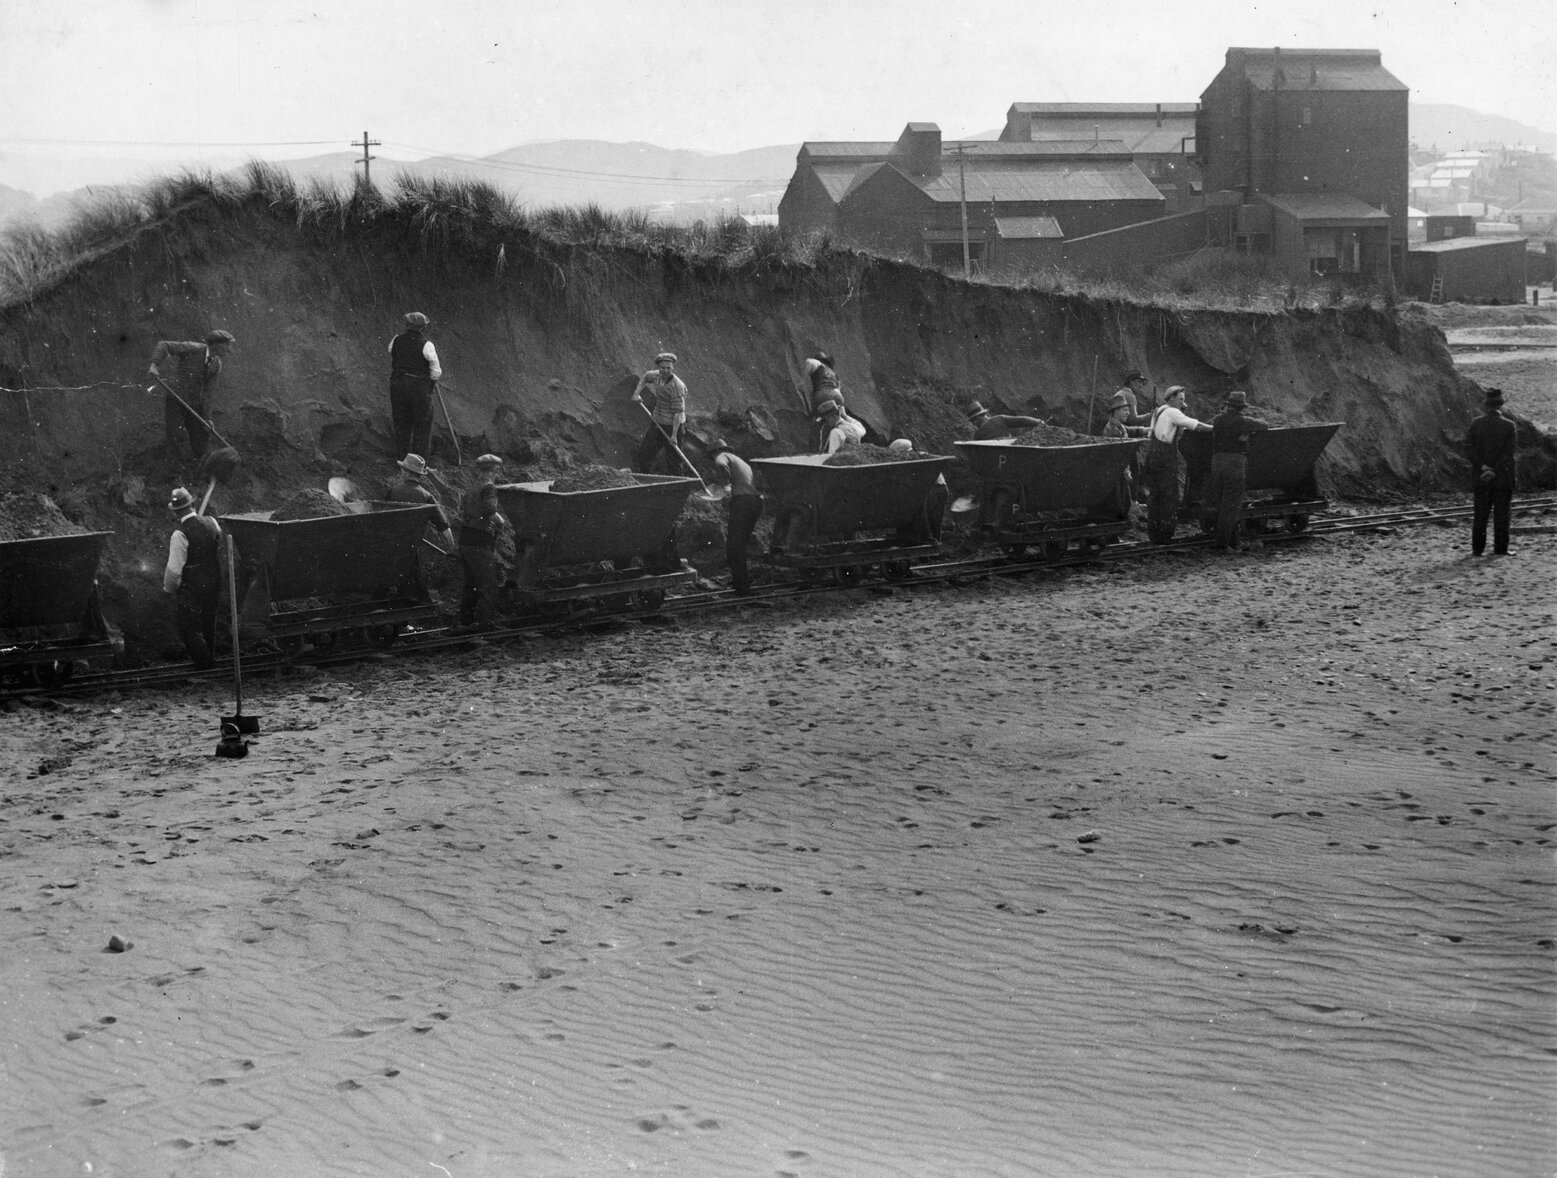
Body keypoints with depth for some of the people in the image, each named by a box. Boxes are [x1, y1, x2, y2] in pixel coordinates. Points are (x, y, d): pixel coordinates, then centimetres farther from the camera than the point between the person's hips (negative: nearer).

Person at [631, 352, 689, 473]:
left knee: (673, 460, -5)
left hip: (672, 426, -8)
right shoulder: (657, 376, -1)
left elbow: (678, 412, -25)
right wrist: (637, 393, 11)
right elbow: (645, 377, 25)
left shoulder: (677, 386, -23)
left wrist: (674, 435, -28)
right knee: (644, 454, 12)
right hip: (657, 423, 8)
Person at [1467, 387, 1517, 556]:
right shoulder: (1508, 426, -9)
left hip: (1480, 478, 2)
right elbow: (1508, 453, -12)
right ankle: (1500, 549, 5)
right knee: (1501, 514, 5)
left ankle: (1477, 549, 9)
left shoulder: (1476, 423, -2)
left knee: (1480, 514, 8)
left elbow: (1469, 447, -7)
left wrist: (1482, 467, -10)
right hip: (1503, 478, -2)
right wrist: (1495, 471, -11)